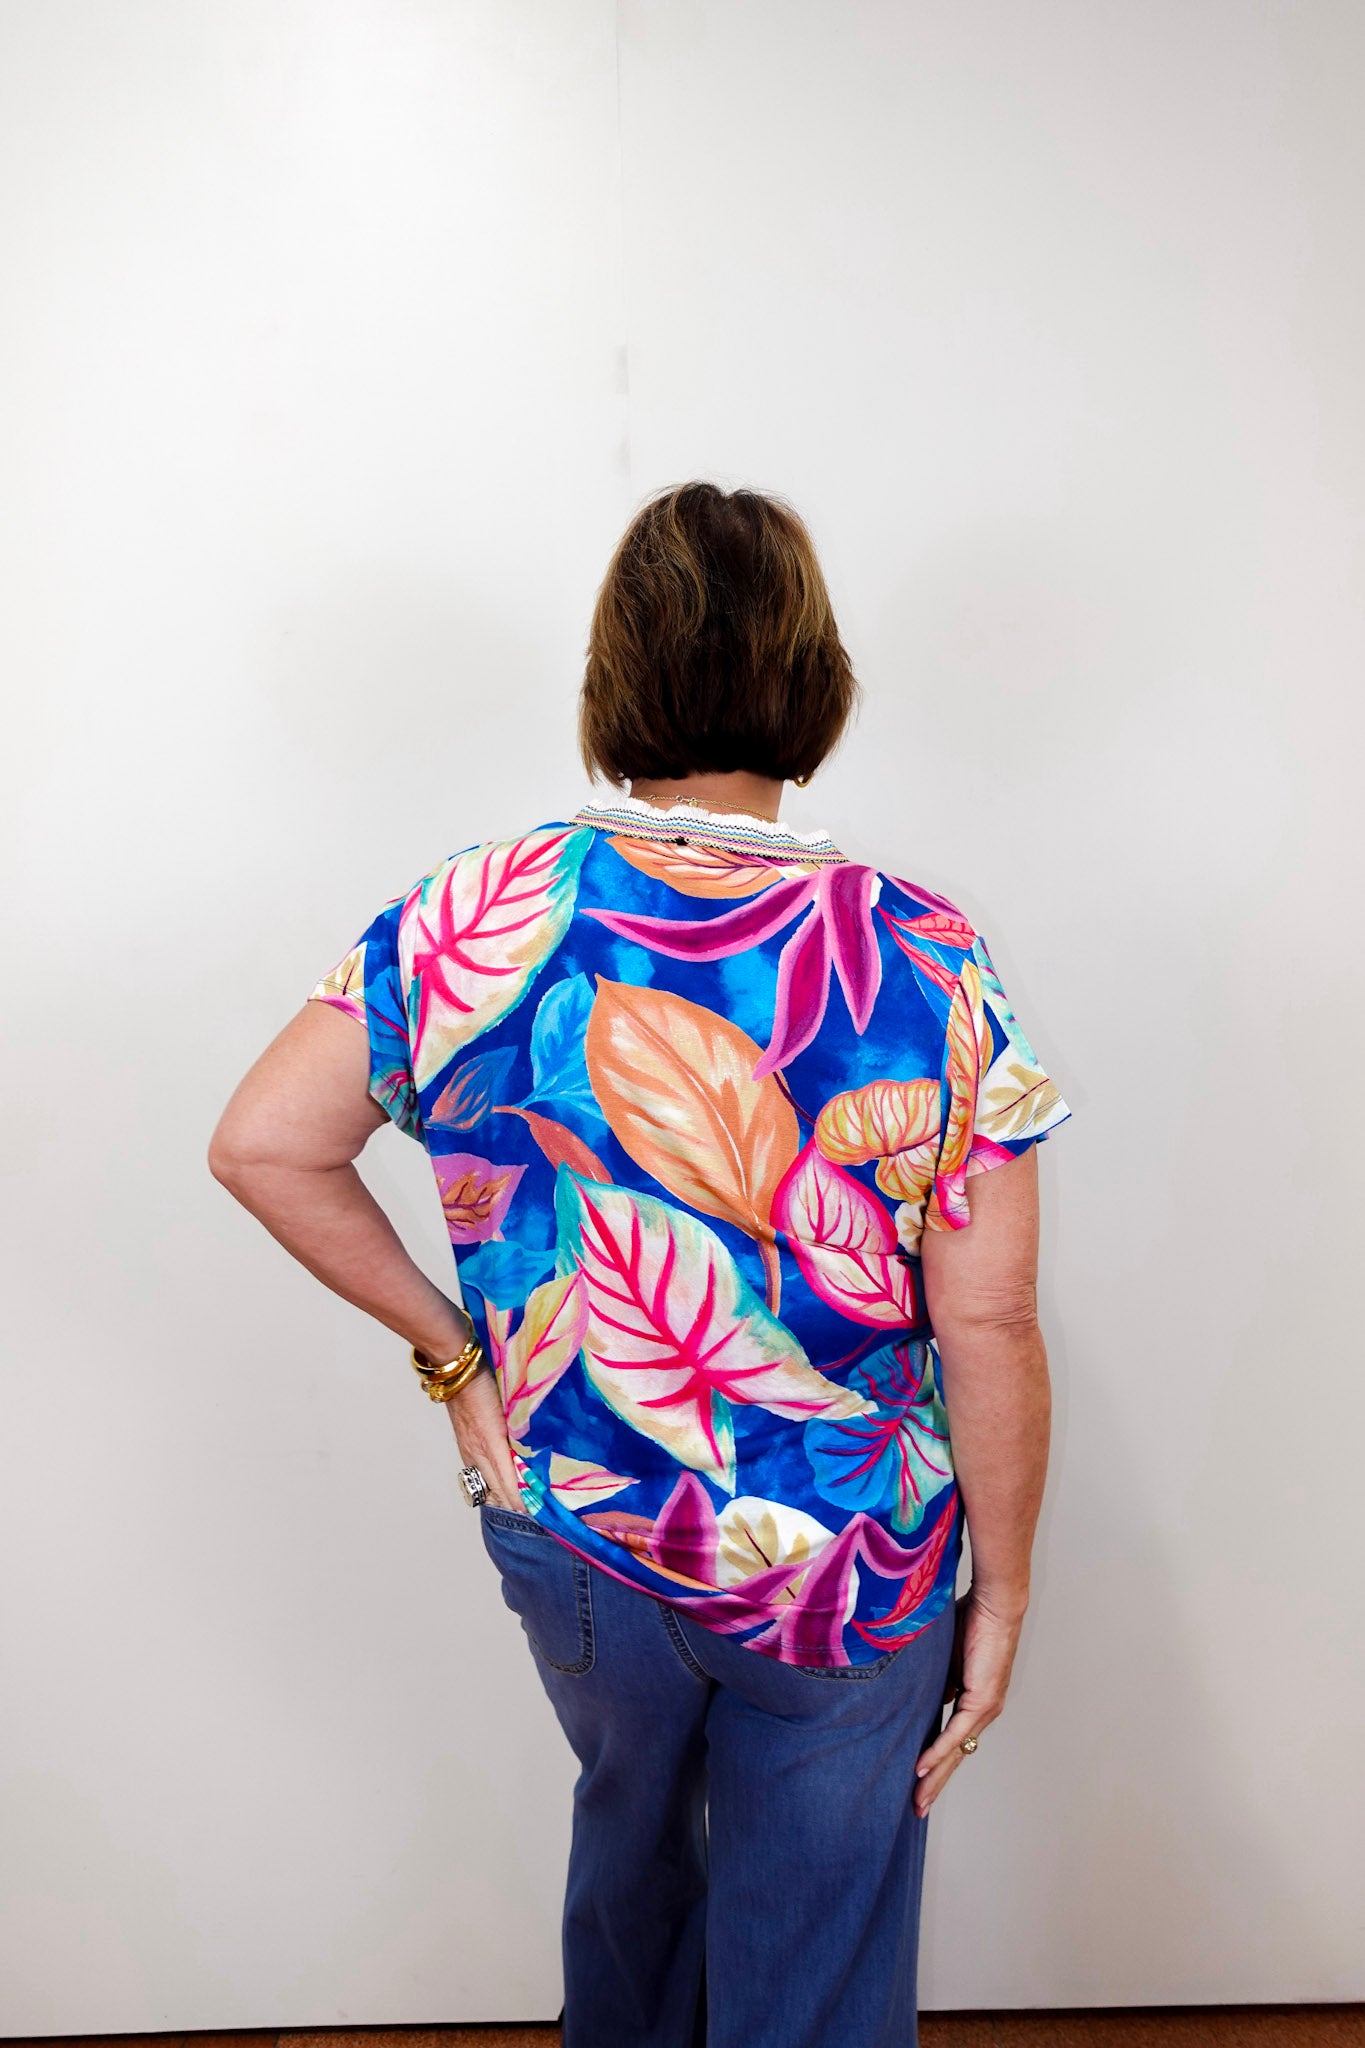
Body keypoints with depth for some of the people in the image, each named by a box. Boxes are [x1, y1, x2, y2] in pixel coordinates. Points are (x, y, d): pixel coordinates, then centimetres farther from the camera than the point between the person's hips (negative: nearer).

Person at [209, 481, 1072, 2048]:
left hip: (564, 1527, 4)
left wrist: (446, 1344, -1)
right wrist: (1001, 1590, -3)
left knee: (627, 1821, 34)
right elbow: (989, 1327, -17)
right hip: (842, 1569, -3)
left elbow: (263, 1148, -9)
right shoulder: (924, 966, -21)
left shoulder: (477, 920, -15)